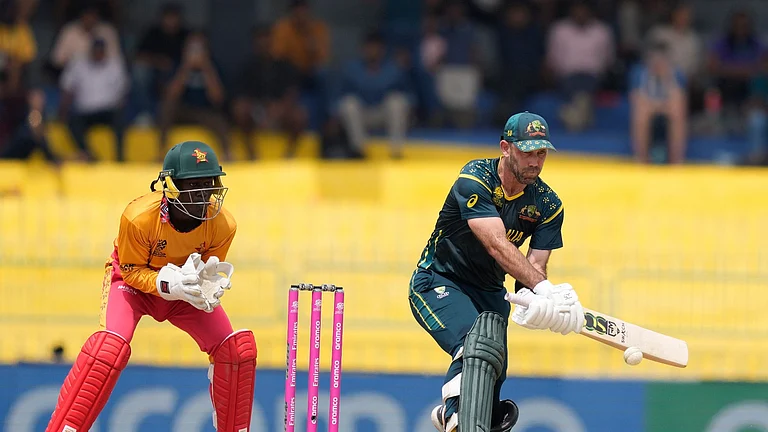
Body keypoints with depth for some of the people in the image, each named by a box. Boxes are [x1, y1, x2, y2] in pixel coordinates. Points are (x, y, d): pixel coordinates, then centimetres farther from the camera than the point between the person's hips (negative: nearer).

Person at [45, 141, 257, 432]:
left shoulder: (222, 225, -24)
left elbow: (209, 270, -8)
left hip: (184, 287, 4)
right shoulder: (139, 217, -34)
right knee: (110, 347, -28)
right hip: (133, 279, -4)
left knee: (237, 350, -11)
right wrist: (166, 284, -39)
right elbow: (131, 271, -21)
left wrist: (208, 287, -32)